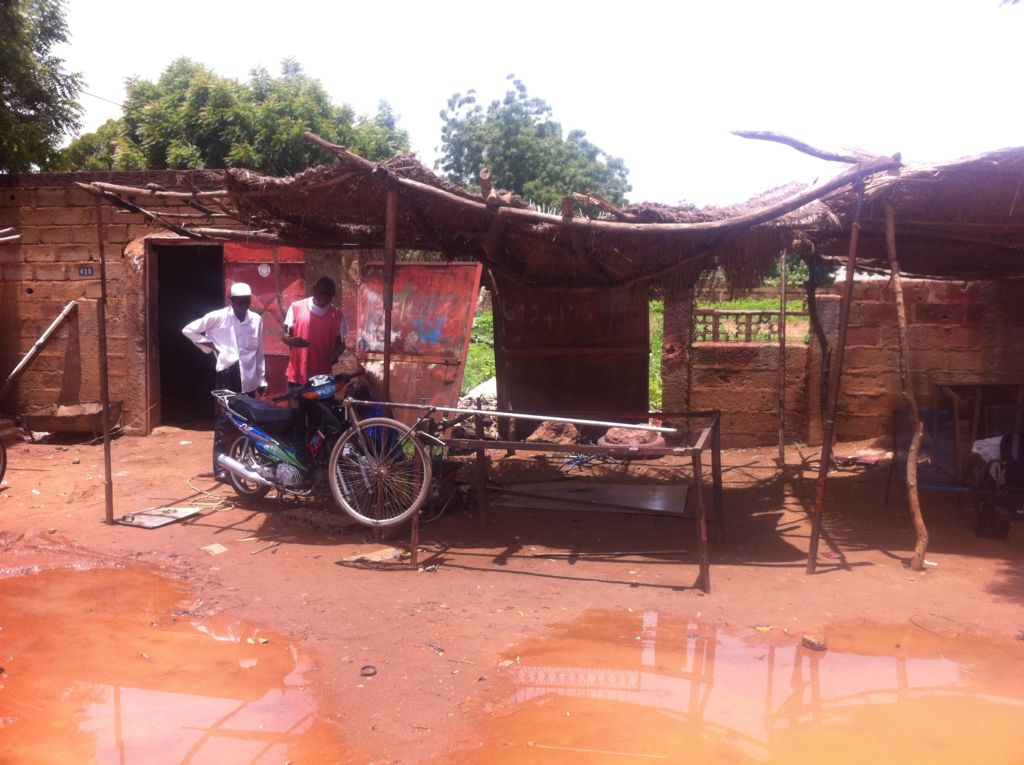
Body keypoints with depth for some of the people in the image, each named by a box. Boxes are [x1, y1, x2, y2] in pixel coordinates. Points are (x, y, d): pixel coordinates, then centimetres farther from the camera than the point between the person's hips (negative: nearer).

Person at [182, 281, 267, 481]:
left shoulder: (256, 320, 5)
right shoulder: (217, 317, -6)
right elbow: (189, 330, 0)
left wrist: (262, 379, 11)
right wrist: (210, 347, -4)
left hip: (248, 377, 4)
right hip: (226, 374, -3)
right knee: (222, 423, 0)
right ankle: (220, 468, 6)